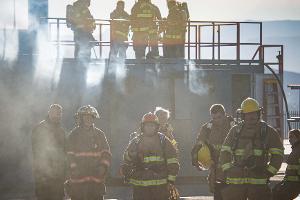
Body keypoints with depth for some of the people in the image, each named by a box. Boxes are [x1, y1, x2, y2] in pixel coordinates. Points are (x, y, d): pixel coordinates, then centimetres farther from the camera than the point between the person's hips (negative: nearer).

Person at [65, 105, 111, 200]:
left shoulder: (99, 134, 11)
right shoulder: (73, 135, 6)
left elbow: (106, 153, 9)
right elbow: (69, 155, 2)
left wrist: (104, 166, -8)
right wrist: (73, 168, -13)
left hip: (97, 179, 2)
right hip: (77, 179, -2)